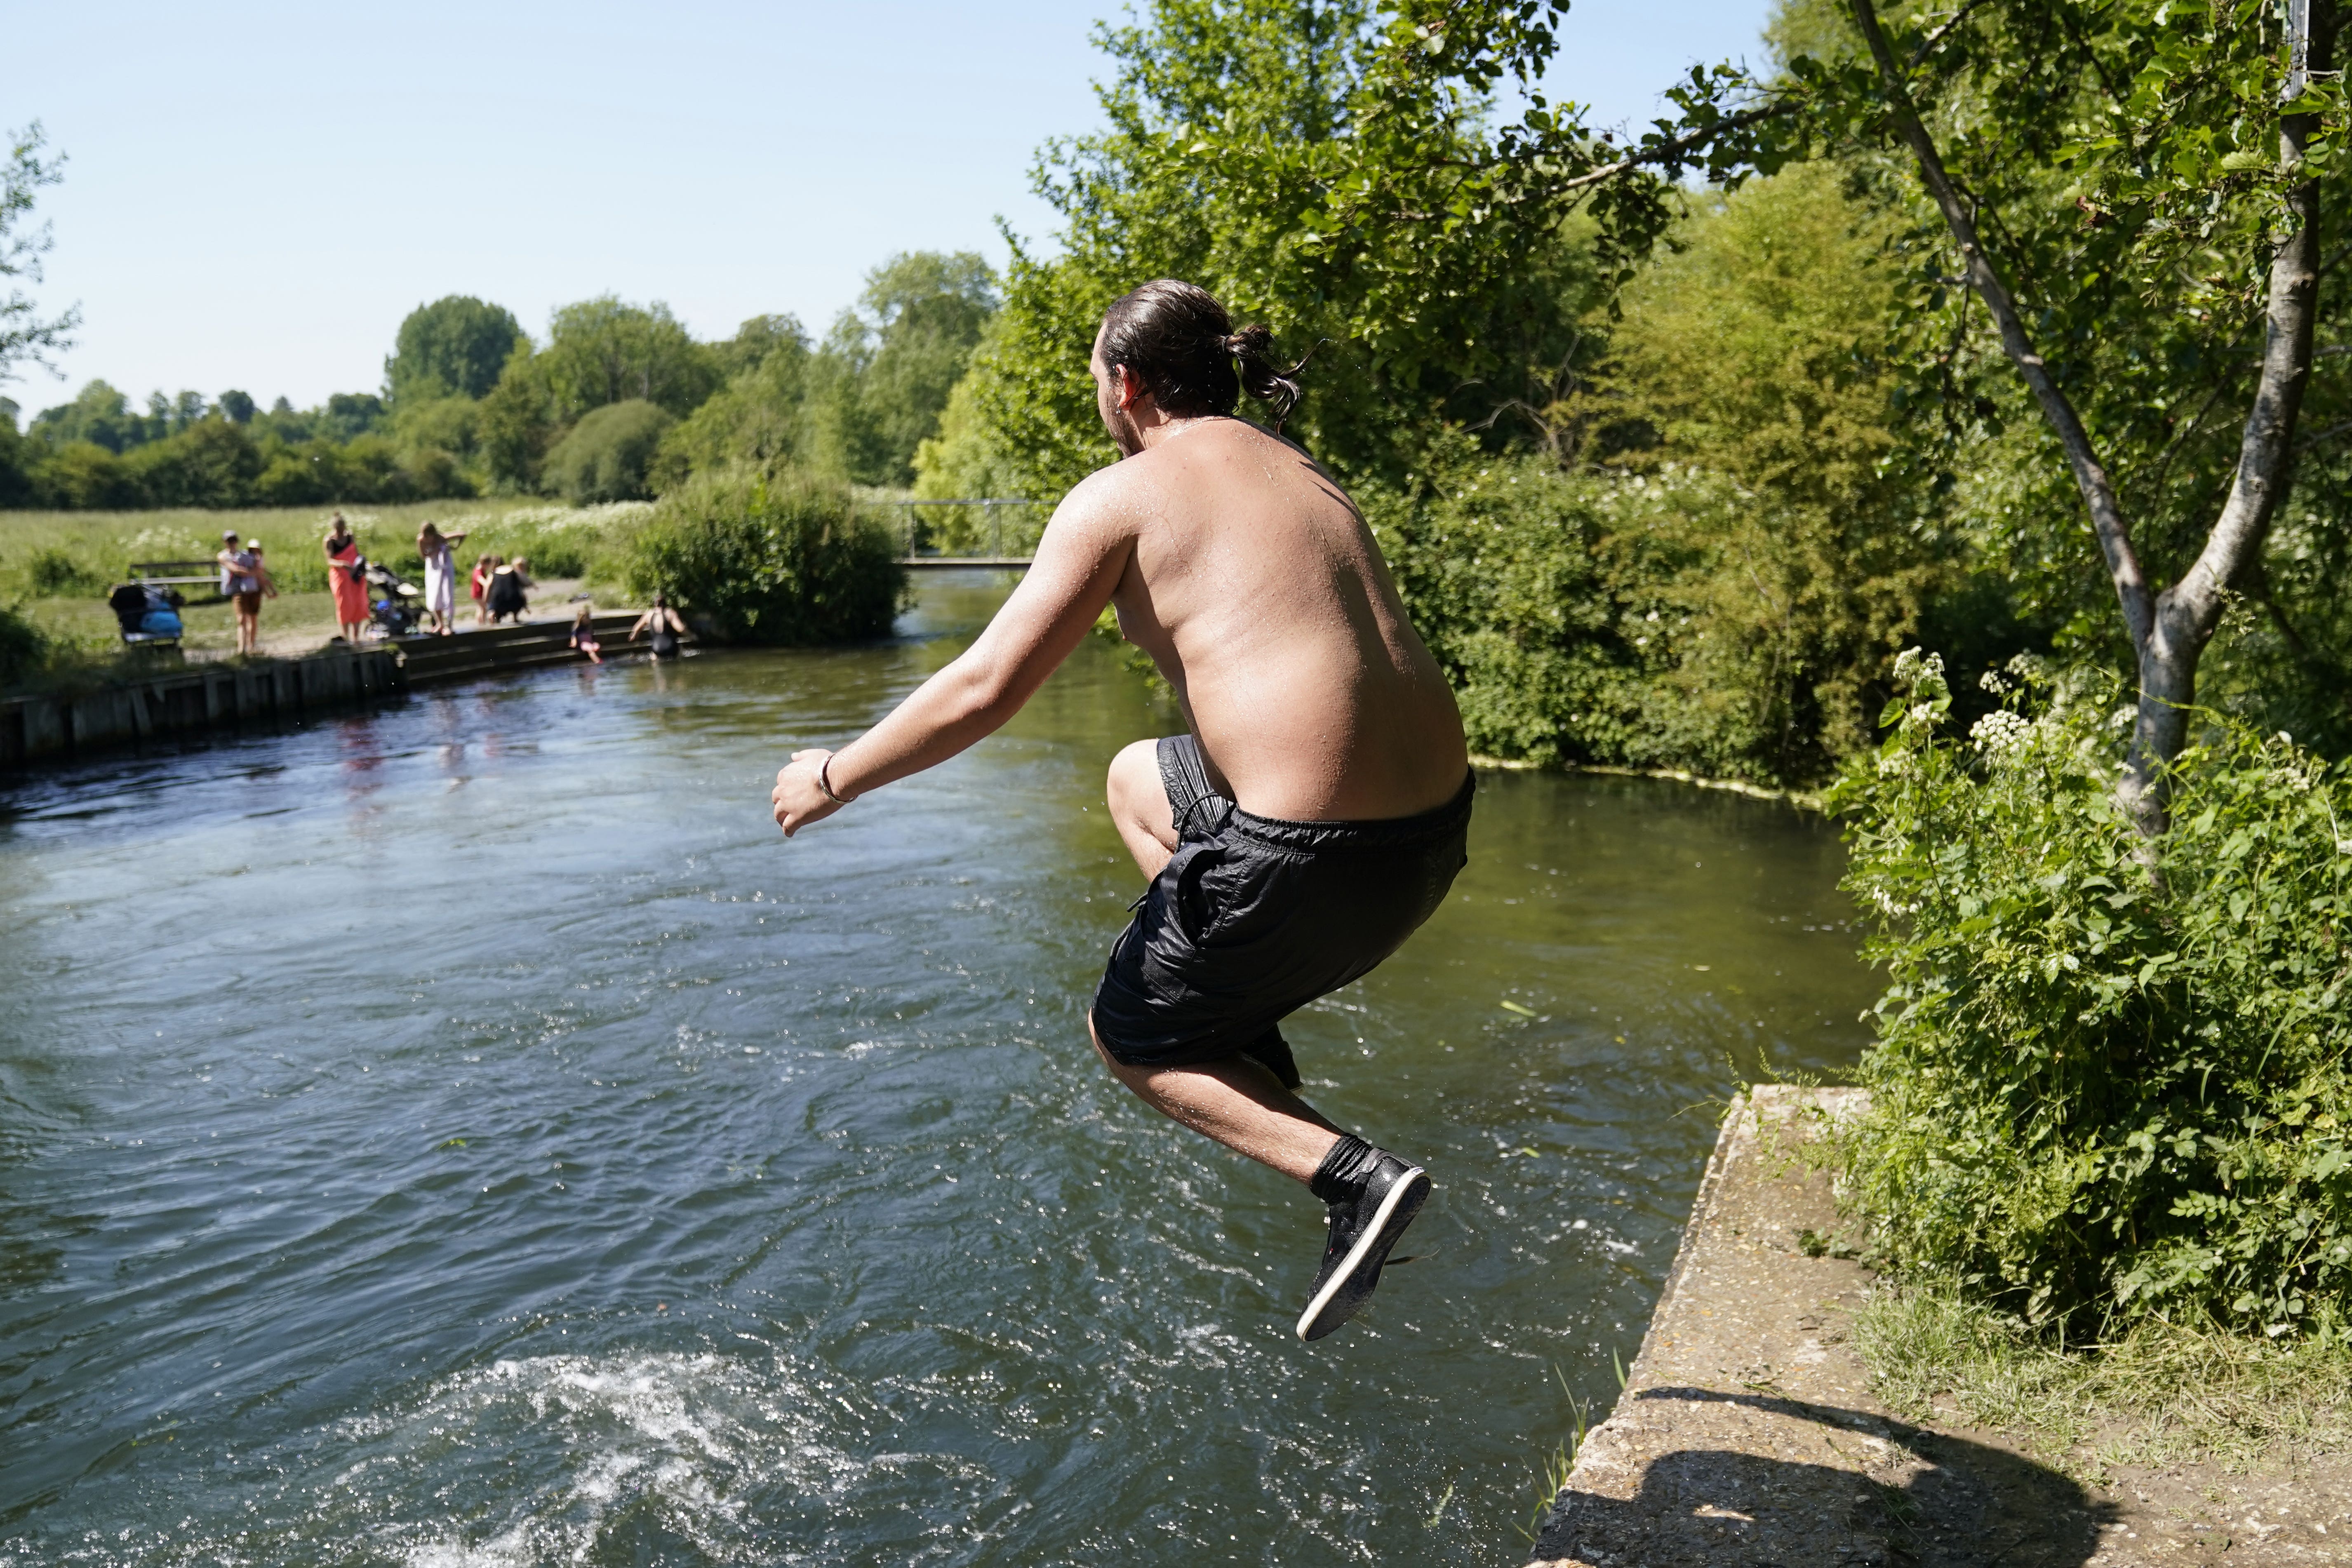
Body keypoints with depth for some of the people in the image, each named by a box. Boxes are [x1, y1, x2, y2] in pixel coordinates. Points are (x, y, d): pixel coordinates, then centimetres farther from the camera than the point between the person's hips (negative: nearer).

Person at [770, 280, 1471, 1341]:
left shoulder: (1120, 496, -2)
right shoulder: (1306, 476, 19)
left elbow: (986, 688, -6)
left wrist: (834, 778, 8)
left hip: (1310, 851, -8)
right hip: (1435, 826, 8)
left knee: (1126, 1037, 19)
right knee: (1136, 780, 32)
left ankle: (1353, 1178, 1)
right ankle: (1243, 1049, 24)